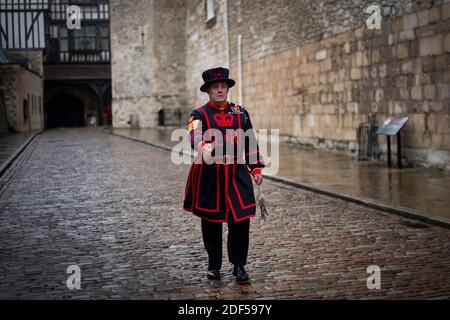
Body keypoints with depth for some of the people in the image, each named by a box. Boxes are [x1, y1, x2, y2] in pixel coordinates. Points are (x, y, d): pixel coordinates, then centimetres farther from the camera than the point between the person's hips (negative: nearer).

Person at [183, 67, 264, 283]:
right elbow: (195, 137, -23)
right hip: (209, 176, -2)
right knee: (211, 222, 8)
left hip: (237, 175, 2)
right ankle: (214, 265, 25)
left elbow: (251, 141, 15)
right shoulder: (199, 115, -3)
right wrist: (204, 147, -45)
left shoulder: (240, 112, 9)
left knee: (241, 219, -4)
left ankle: (239, 266, 10)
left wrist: (256, 168, 10)